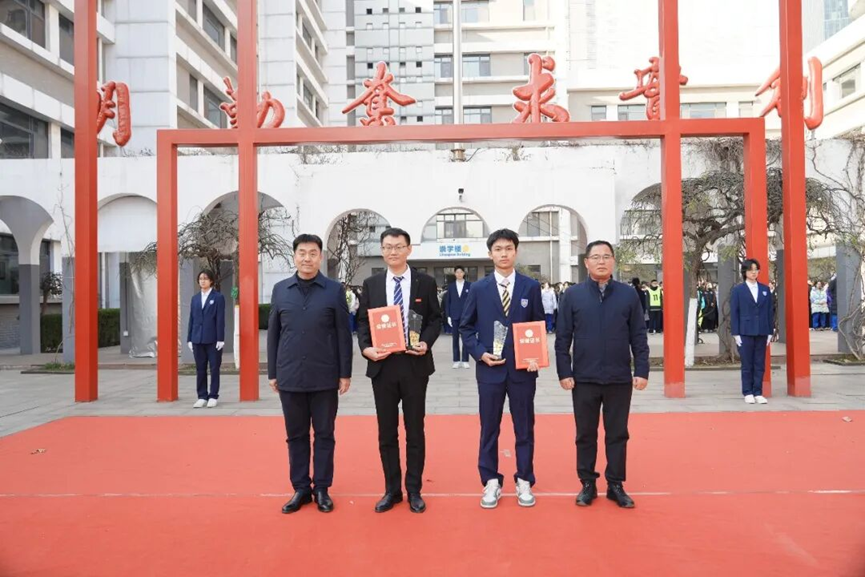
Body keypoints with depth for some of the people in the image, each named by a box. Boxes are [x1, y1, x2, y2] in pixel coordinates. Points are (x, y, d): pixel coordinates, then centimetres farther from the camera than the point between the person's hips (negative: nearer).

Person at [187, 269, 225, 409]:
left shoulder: (218, 297, -1)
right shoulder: (195, 299, 12)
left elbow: (220, 319, -6)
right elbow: (192, 319, 12)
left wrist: (220, 339, -11)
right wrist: (189, 339, 7)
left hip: (213, 339, -4)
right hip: (197, 339, 4)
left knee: (214, 368, 3)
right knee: (200, 369, 7)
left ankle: (213, 396, 10)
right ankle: (202, 397, 14)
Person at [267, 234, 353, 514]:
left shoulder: (334, 290, -2)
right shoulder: (280, 289, 5)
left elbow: (344, 333, -1)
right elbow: (273, 333, 8)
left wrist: (345, 373, -3)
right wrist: (272, 372, 7)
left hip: (324, 378, -2)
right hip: (290, 377, 2)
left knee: (324, 435, 8)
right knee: (296, 435, 11)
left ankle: (322, 488, 21)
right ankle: (300, 488, 24)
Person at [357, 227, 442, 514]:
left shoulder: (426, 282, 1)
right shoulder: (371, 284, 6)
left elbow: (436, 319, 3)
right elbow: (362, 321, 7)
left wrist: (426, 342, -15)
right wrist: (366, 348, -10)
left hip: (415, 364, -1)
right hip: (382, 365, 2)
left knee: (414, 430, 8)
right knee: (386, 432, 10)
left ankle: (414, 490, 21)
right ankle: (392, 490, 24)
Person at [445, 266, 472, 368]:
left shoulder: (469, 285, 2)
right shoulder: (451, 286, 8)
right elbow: (447, 302, 8)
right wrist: (448, 316, 1)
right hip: (454, 316, 2)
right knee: (455, 338, 4)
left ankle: (465, 361, 5)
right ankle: (456, 361, 9)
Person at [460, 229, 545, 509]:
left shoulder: (531, 286, 2)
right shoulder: (478, 289, 1)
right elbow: (466, 327, 6)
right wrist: (480, 353, -8)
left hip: (523, 369, 0)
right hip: (489, 369, 0)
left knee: (524, 428, 10)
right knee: (489, 428, 9)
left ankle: (524, 482, 24)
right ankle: (491, 482, 22)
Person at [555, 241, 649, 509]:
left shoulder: (628, 294, 2)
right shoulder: (573, 295, 0)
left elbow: (639, 337, 3)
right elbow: (562, 338, 0)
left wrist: (642, 371, -3)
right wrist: (564, 372, -5)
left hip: (620, 380, 1)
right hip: (584, 380, 0)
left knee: (618, 435, 10)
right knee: (585, 435, 10)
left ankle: (616, 485, 23)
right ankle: (588, 484, 23)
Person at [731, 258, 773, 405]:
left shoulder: (765, 289, 10)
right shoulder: (738, 290, 1)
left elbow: (770, 311, 10)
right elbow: (734, 312, -2)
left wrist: (770, 332, 5)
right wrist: (735, 333, -7)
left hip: (762, 333, 3)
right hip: (745, 332, -3)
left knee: (760, 365, 5)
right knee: (747, 365, 2)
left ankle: (758, 393, 12)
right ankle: (748, 393, 10)